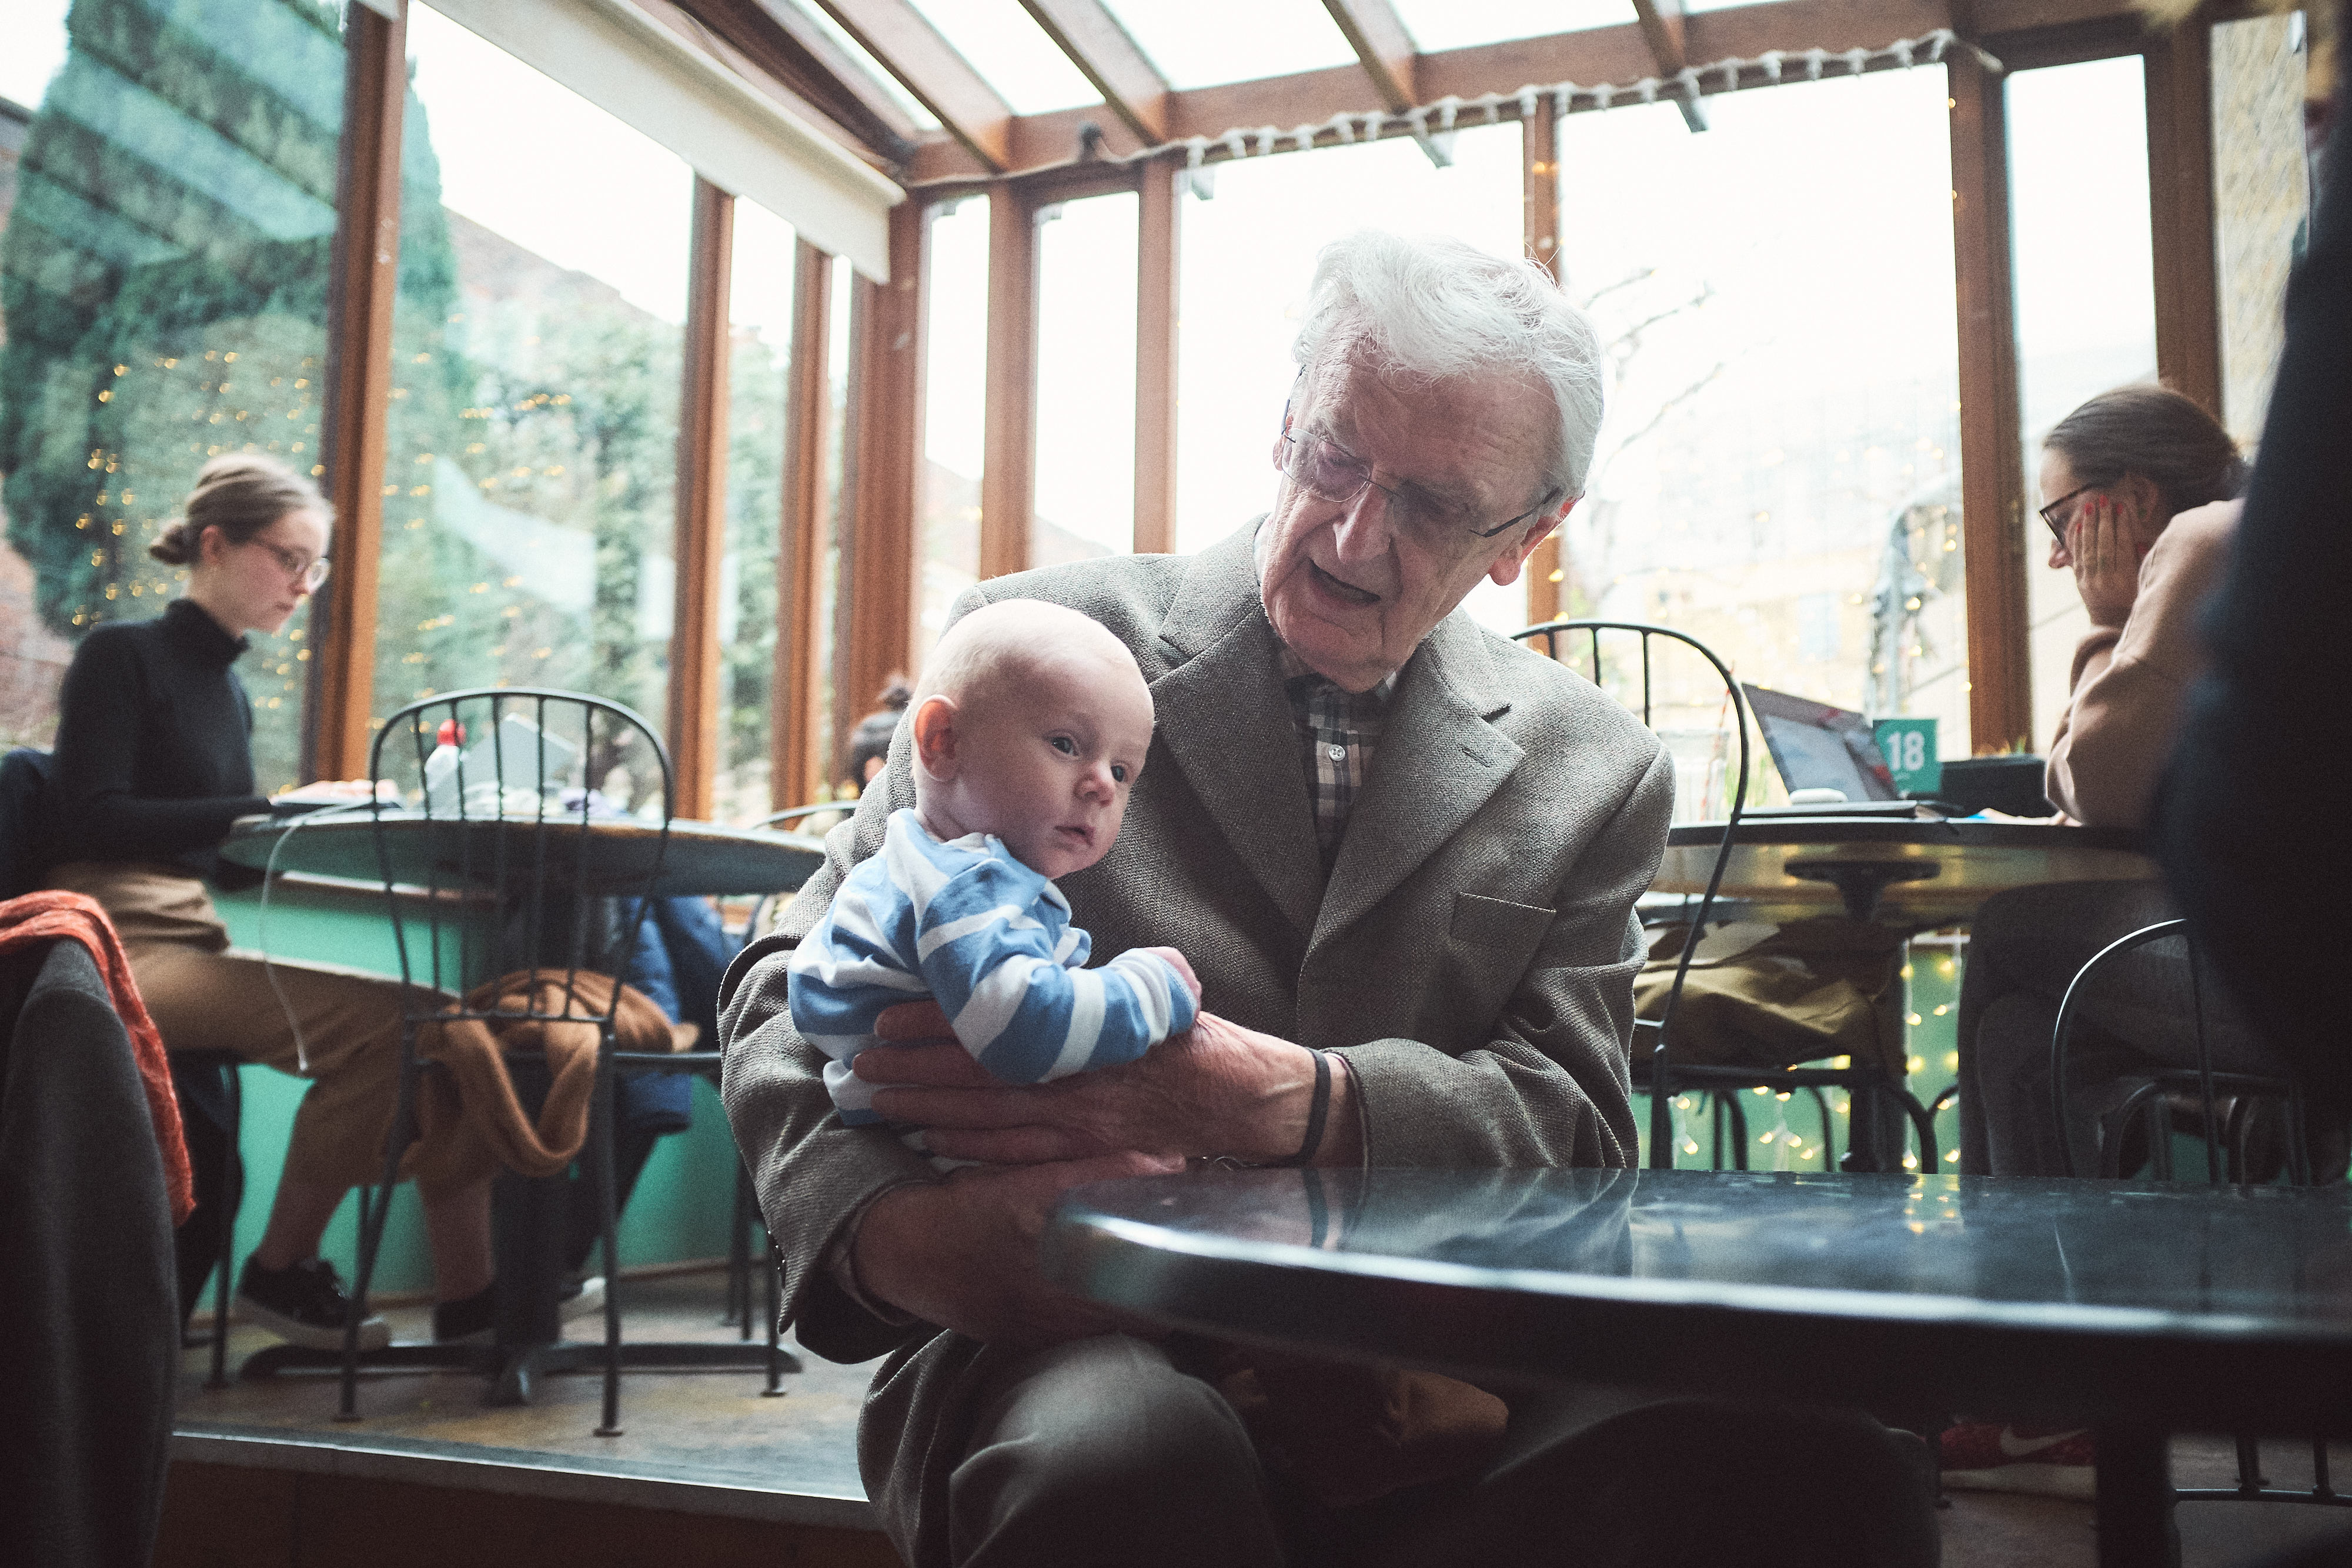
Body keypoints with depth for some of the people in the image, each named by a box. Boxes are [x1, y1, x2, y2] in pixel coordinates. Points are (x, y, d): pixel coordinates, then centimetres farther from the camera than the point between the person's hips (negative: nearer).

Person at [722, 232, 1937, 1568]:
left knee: (1822, 1456, -25)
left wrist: (1279, 1097, -20)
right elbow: (798, 986, 4)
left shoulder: (1596, 776, 10)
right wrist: (889, 1229, -20)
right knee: (1129, 1457, -38)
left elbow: (1574, 1129, 2)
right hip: (1085, 1340, -2)